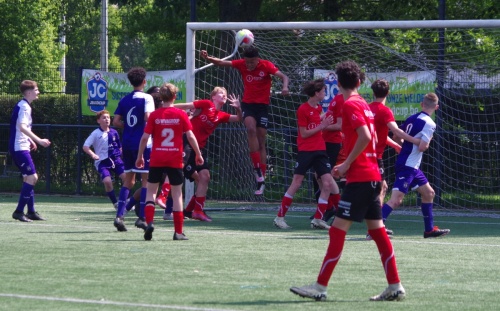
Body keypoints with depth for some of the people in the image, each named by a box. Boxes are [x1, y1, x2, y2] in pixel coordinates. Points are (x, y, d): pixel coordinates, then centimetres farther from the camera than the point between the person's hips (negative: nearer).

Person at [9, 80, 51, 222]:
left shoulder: (23, 106, 16)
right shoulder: (24, 107, -15)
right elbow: (22, 127, -28)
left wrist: (30, 140, 25)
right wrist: (38, 140, -31)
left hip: (21, 147, 10)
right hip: (20, 148, -10)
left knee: (31, 178, 13)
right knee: (31, 177, -13)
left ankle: (31, 211, 17)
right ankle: (19, 211, -13)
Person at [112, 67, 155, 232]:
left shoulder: (124, 100, 10)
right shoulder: (146, 98, -7)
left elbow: (116, 121, 5)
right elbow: (148, 118, -19)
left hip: (127, 143, 6)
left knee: (128, 180, 13)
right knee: (146, 180, 1)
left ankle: (119, 215, 2)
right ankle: (142, 217, -5)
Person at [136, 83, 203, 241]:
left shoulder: (154, 115, -1)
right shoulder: (181, 115, -2)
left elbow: (145, 137, -3)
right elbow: (190, 136, -4)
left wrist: (140, 156, 8)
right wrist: (198, 154, 7)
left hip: (156, 159, 0)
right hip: (175, 160, 0)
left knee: (151, 191, 11)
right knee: (177, 194, 6)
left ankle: (149, 221, -10)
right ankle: (178, 232, 5)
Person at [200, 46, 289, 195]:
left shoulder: (266, 65, -9)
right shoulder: (241, 64, -2)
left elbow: (283, 76, -16)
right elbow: (221, 63, -4)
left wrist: (285, 87, -38)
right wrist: (208, 58, -23)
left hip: (262, 105, -1)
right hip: (247, 104, 1)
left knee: (261, 143, 2)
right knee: (251, 129, -29)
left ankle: (261, 180, 7)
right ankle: (257, 168, -24)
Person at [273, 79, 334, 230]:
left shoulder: (319, 108, 12)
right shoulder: (303, 109, -10)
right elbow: (304, 133, -10)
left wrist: (324, 122, 8)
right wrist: (321, 126, -15)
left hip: (320, 150, 7)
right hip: (305, 151, -7)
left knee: (327, 183, -5)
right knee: (296, 183, -5)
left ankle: (318, 219, 0)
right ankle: (280, 217, 3)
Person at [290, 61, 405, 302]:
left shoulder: (350, 105, -11)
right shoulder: (363, 104, 16)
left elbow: (365, 136, -23)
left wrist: (347, 164, -16)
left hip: (359, 178, -9)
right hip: (372, 176, 9)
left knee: (338, 230, -8)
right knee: (377, 230, 10)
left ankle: (320, 287, -9)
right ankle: (395, 286, 9)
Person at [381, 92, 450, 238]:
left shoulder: (411, 118, 9)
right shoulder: (429, 124, -14)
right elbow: (422, 147, -21)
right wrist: (427, 143, -1)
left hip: (412, 167, 9)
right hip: (408, 166, -9)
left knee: (429, 193, 19)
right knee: (396, 200, -16)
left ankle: (429, 229, 26)